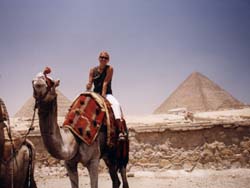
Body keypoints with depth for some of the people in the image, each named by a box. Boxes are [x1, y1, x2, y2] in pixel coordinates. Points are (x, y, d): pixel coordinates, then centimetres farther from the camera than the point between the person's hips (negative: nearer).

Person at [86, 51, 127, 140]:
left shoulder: (109, 69, -3)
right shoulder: (93, 70, 6)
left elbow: (105, 82, -12)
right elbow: (90, 84, 0)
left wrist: (103, 95, -20)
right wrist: (88, 87, -23)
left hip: (107, 94, -4)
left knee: (116, 104, -33)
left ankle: (121, 130, -41)